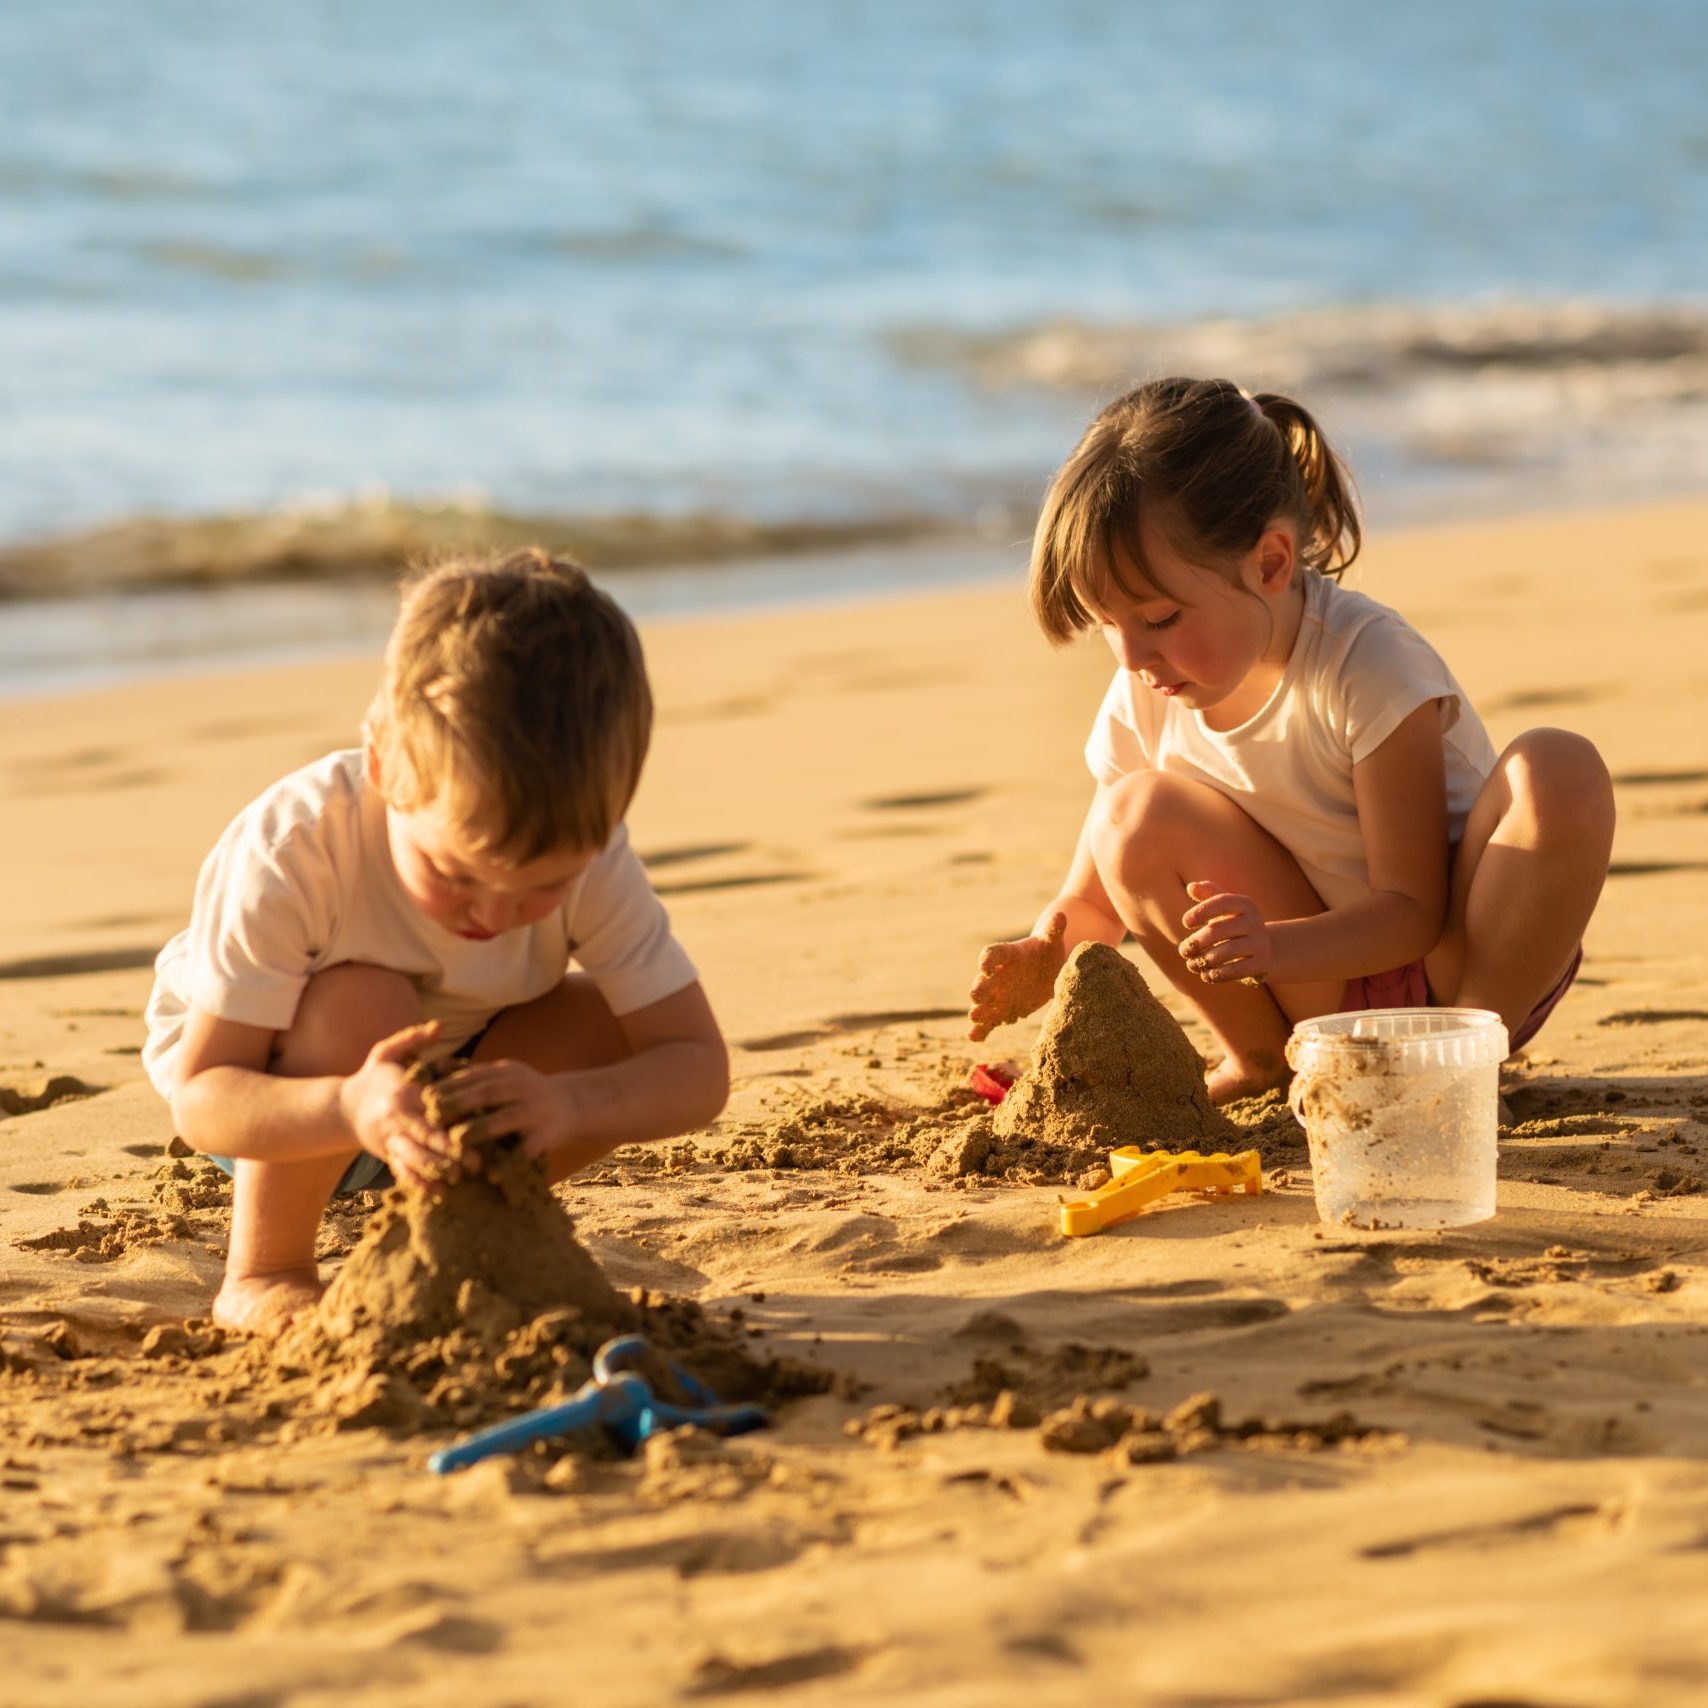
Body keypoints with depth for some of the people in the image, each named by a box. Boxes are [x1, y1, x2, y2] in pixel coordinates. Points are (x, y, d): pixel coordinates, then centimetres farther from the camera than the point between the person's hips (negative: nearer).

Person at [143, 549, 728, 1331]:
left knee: (612, 1029, -21)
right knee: (359, 1006, -36)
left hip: (447, 1070, 4)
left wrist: (570, 1104, -49)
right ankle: (262, 1273, -13)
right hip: (268, 1097, -4)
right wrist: (351, 1108, -57)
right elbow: (201, 1098, -35)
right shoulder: (287, 851, -37)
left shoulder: (584, 853, -27)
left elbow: (699, 1067, -27)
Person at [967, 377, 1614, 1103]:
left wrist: (1275, 946, -42)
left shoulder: (1365, 664, -24)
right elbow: (1094, 894, 3)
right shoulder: (1143, 701, -8)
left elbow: (1412, 911, -23)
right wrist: (1045, 959, -22)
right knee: (1136, 813, -20)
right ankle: (1261, 1054, -3)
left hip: (1454, 957, -4)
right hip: (1332, 984, 4)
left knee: (1559, 770, -33)